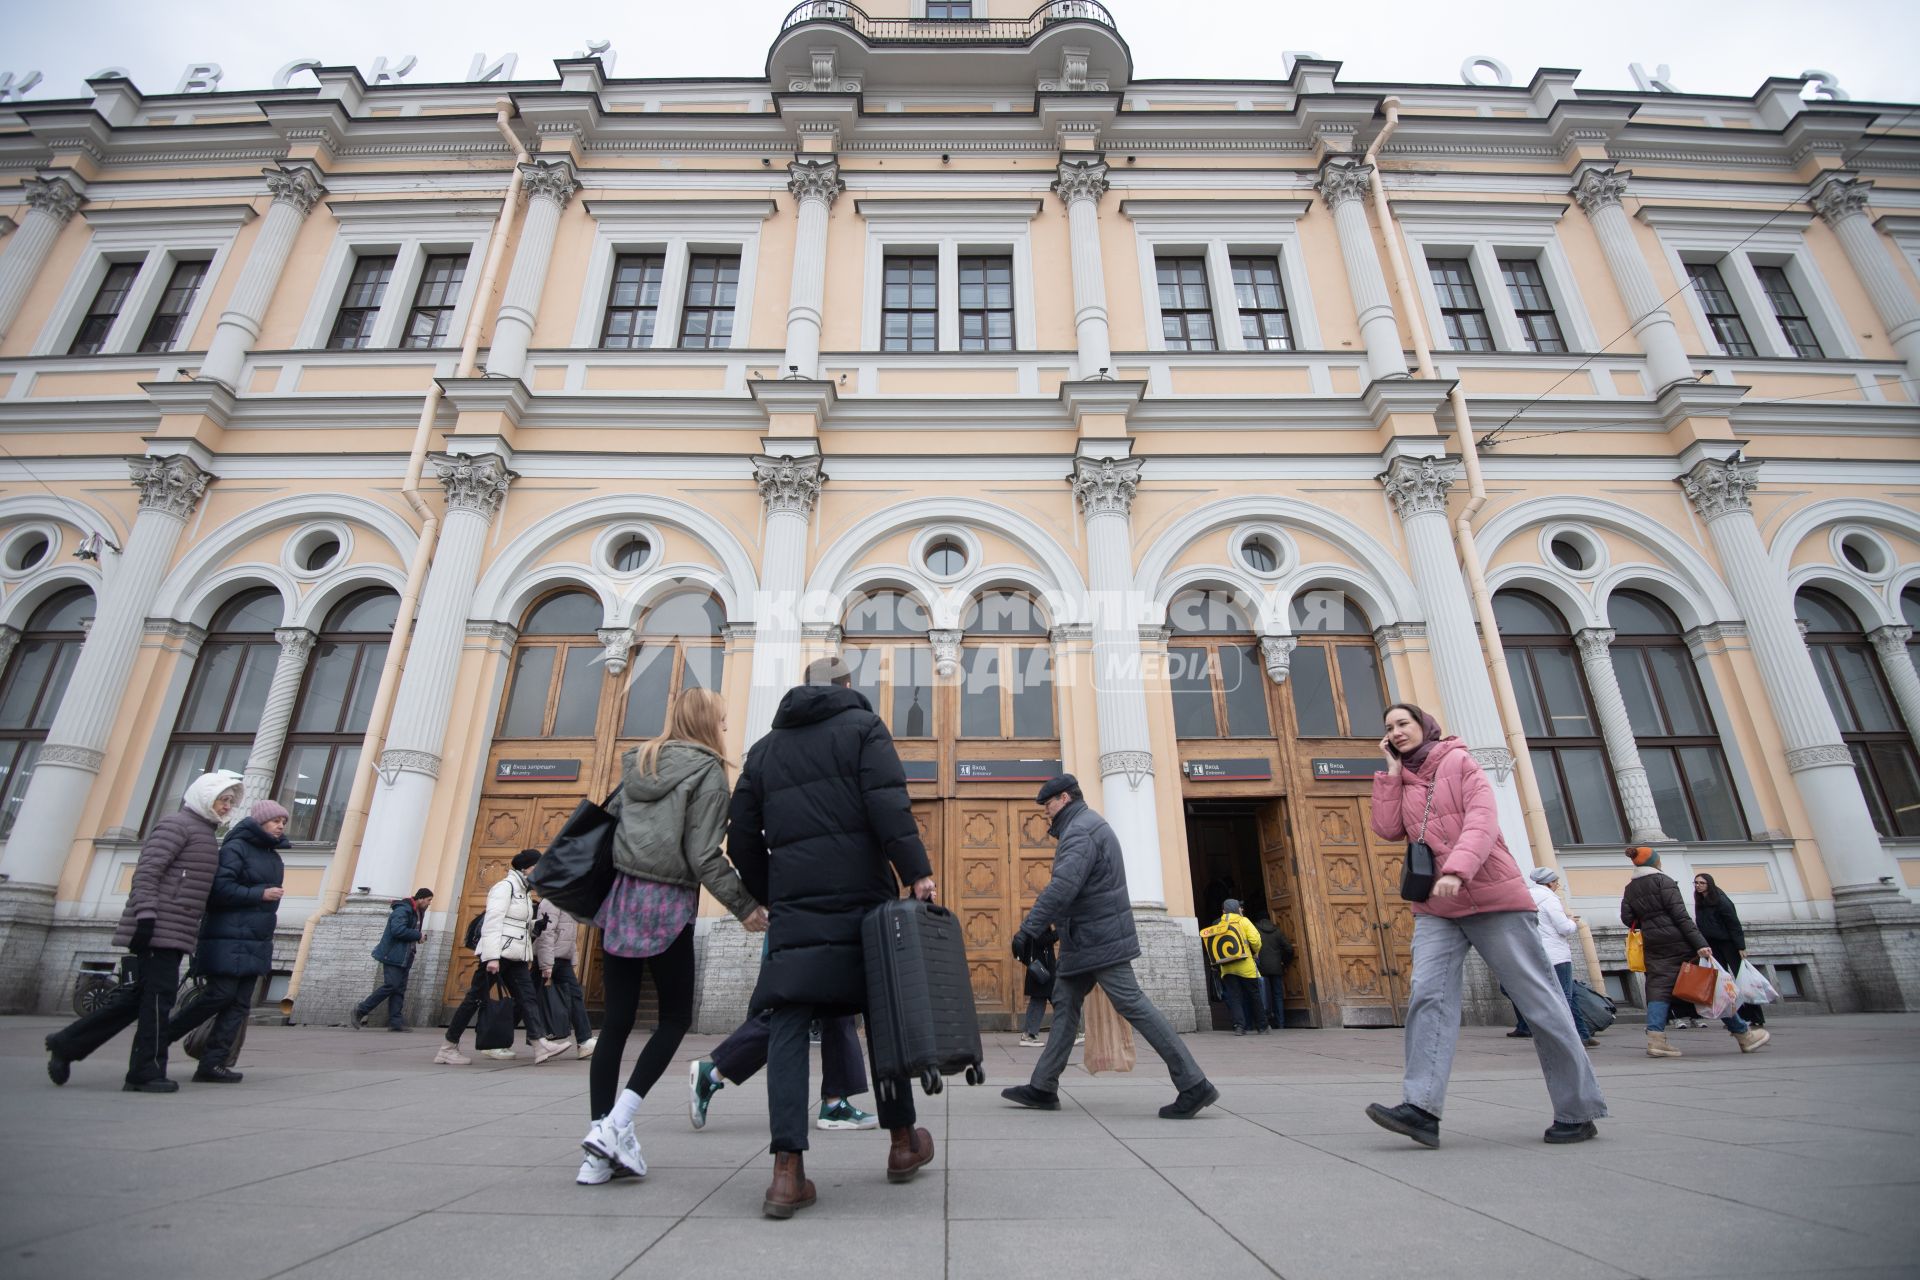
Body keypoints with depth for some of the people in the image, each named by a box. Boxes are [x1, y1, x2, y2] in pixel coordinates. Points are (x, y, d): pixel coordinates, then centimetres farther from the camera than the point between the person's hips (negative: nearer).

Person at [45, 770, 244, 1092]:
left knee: (138, 996, 12)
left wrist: (195, 929, 24)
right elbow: (146, 872, -17)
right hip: (158, 929, -9)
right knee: (158, 997, -5)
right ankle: (146, 1072, 1)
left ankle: (67, 1043, 23)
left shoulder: (204, 832, 20)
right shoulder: (177, 823, -8)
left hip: (173, 932, 9)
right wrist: (145, 917, -23)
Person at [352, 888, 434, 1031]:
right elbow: (398, 930, -27)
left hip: (404, 957, 9)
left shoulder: (417, 913, 14)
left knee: (399, 989, 4)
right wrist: (418, 935, -18)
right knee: (391, 985, -12)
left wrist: (419, 937, 1)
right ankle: (359, 1012, 1)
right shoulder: (403, 910, -15)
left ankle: (395, 1021, 3)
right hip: (393, 955, -9)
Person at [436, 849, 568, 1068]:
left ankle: (541, 1045, -9)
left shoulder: (524, 892, 19)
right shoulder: (505, 886, -8)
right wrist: (492, 956, -25)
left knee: (527, 997, -2)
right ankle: (448, 1048, 12)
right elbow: (493, 921, -18)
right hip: (496, 954, -8)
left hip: (514, 957, 8)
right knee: (476, 998, 0)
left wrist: (528, 956, 16)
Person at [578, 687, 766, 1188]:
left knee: (615, 1020, 9)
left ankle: (598, 1154, 12)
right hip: (667, 904, -6)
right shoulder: (707, 771, -8)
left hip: (620, 896, 6)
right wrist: (744, 905, -8)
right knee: (676, 1016, 10)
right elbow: (703, 856, -13)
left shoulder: (639, 762, 12)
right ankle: (614, 1125, -1)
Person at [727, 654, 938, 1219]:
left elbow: (742, 840, 14)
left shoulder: (764, 749, 17)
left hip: (794, 908, 3)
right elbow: (888, 803, -13)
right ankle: (903, 1142, 25)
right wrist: (917, 871, -16)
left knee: (788, 1027, 3)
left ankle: (788, 1171, -5)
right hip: (862, 897, -2)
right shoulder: (862, 726, 4)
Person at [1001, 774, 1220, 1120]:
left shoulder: (1080, 831, -17)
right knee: (1065, 1004, 10)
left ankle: (1194, 1084, -3)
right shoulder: (1085, 826, 17)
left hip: (1097, 939, -11)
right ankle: (1043, 1088, 15)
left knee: (1132, 1005, -8)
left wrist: (1028, 930, -29)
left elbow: (1062, 887, -29)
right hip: (1085, 940, 11)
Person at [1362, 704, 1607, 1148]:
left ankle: (1579, 1111, 15)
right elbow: (1387, 829, 0)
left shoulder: (1459, 761, 1)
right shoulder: (1402, 781, 16)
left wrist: (1457, 869, -28)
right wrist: (1391, 772, 1)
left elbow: (1482, 820, -14)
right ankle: (1421, 1107, -18)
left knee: (1539, 1000, 2)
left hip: (1492, 897, -4)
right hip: (1436, 908, 4)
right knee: (1428, 995, -12)